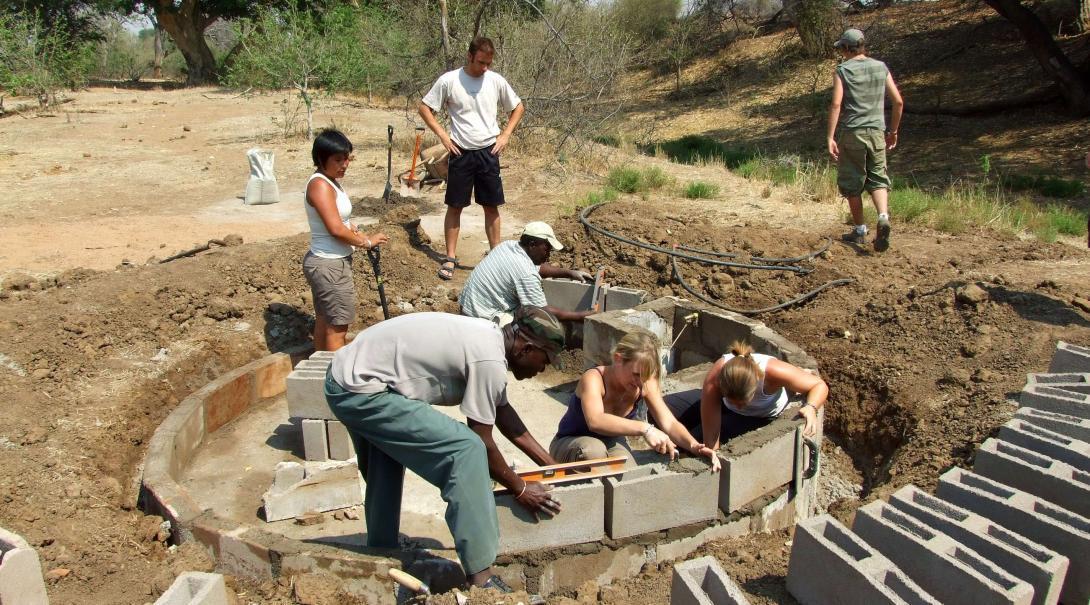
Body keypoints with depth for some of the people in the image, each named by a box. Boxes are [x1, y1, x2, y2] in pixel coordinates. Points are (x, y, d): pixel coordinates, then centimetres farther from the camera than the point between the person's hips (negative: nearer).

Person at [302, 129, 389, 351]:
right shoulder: (320, 184, -19)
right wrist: (366, 242, -12)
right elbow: (336, 229, -24)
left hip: (329, 262, 10)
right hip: (329, 265, -10)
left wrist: (357, 233, 2)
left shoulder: (331, 181, 10)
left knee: (324, 321, 19)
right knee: (337, 327, -2)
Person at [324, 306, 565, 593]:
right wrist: (520, 489, 3)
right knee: (466, 450, -15)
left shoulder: (490, 336, 8)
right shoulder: (489, 361, -20)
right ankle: (480, 577, -9)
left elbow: (502, 411, 17)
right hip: (361, 393, -11)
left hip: (344, 377, 11)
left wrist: (551, 464, 21)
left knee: (386, 468, 31)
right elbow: (481, 442, -12)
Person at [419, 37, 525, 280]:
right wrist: (443, 135, -8)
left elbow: (518, 107, 12)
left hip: (488, 152, 2)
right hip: (461, 153, -2)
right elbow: (424, 108, 0)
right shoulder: (449, 80, -8)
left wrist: (505, 135, 1)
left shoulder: (496, 81, -1)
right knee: (455, 206, 4)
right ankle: (450, 257, 14)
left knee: (491, 206, 7)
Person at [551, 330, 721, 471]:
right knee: (593, 450, -38)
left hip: (611, 443, 5)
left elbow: (670, 424, -22)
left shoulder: (646, 384, -16)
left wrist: (694, 446, -42)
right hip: (570, 444, -4)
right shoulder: (593, 379, -32)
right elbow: (595, 421, -51)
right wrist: (645, 428, -60)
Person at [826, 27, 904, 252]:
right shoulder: (881, 67, 8)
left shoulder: (843, 70, -4)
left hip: (851, 132, -3)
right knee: (878, 179, 10)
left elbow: (836, 104, -15)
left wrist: (830, 137, -15)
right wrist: (893, 131, 18)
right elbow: (898, 102, 7)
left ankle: (860, 230, 14)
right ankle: (883, 217, -16)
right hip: (876, 132, 3)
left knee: (852, 183, 8)